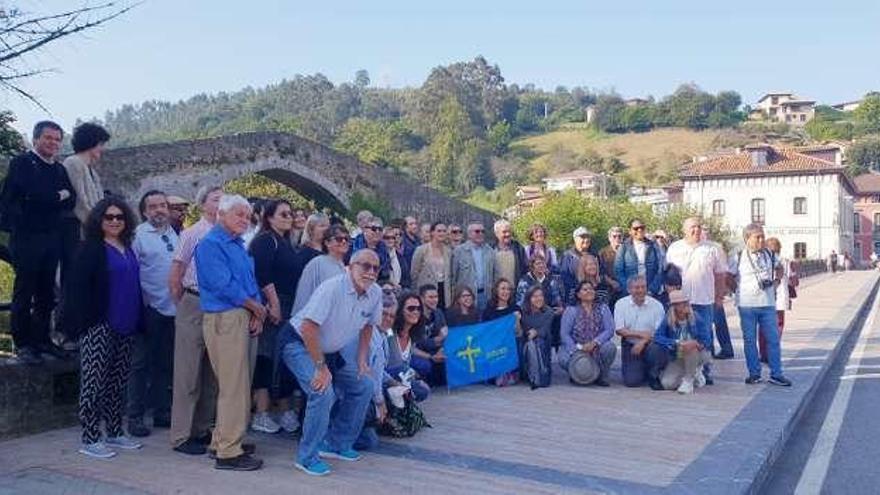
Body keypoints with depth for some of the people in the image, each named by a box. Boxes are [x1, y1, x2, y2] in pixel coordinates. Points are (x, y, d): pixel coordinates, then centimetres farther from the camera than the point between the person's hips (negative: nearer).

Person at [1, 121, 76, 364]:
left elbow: (71, 201, 3)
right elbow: (30, 194, -18)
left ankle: (41, 339, 21)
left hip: (52, 239, 6)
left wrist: (61, 197, -14)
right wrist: (57, 197, -4)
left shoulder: (59, 169, 14)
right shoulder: (22, 163, -4)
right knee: (24, 293, 1)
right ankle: (21, 344, 9)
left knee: (46, 294, 11)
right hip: (26, 238, -6)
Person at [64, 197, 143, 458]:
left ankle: (115, 432, 23)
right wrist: (84, 321, -18)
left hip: (124, 326, 7)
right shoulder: (91, 250, -6)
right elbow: (77, 288, -11)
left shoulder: (127, 249, 14)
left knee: (118, 381, 13)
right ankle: (90, 439, 5)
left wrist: (137, 320, 13)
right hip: (99, 326, -7)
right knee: (94, 380, -2)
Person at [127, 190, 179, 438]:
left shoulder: (173, 234, 12)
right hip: (149, 308, -6)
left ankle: (162, 412, 25)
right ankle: (135, 417, 10)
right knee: (141, 363, 2)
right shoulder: (138, 235, -8)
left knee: (165, 363, 15)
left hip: (172, 308, 6)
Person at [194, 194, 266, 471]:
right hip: (224, 320, -9)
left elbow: (251, 282, 16)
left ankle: (223, 442, 25)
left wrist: (258, 315, -1)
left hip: (246, 320, 9)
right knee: (233, 387, -6)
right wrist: (259, 309, -7)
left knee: (239, 385, 14)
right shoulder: (210, 245, -9)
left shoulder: (239, 245, 18)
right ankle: (228, 452, 2)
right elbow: (224, 286, -17)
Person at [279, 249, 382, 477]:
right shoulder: (332, 288, -29)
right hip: (299, 343, -8)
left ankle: (338, 444, 18)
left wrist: (362, 360, 5)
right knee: (323, 391, -25)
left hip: (330, 351, 8)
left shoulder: (375, 293, -8)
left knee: (364, 386, 4)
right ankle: (307, 456, -9)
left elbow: (367, 326, 10)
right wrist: (321, 367, -27)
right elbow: (308, 328, -31)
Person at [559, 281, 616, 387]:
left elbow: (610, 329, -8)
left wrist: (594, 343, -24)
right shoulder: (571, 310, 2)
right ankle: (577, 376, 5)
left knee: (610, 347, -30)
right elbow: (565, 334, -7)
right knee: (564, 359, -32)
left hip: (596, 349, 1)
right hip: (575, 348, -1)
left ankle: (601, 377, -4)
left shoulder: (603, 308, 5)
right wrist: (579, 348, -22)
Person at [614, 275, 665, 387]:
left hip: (650, 346, 1)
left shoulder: (657, 305, -3)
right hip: (630, 345, -1)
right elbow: (619, 330, -5)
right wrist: (640, 334, -14)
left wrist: (643, 342, -22)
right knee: (632, 381, -16)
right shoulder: (621, 304, -1)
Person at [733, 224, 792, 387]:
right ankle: (754, 374, 15)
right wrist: (736, 290, -4)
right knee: (749, 341, 5)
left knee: (773, 339, 4)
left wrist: (777, 281, 10)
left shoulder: (769, 254, 6)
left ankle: (776, 374, 12)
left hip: (768, 303, 3)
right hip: (747, 305, -3)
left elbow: (780, 268, 24)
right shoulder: (739, 256, -5)